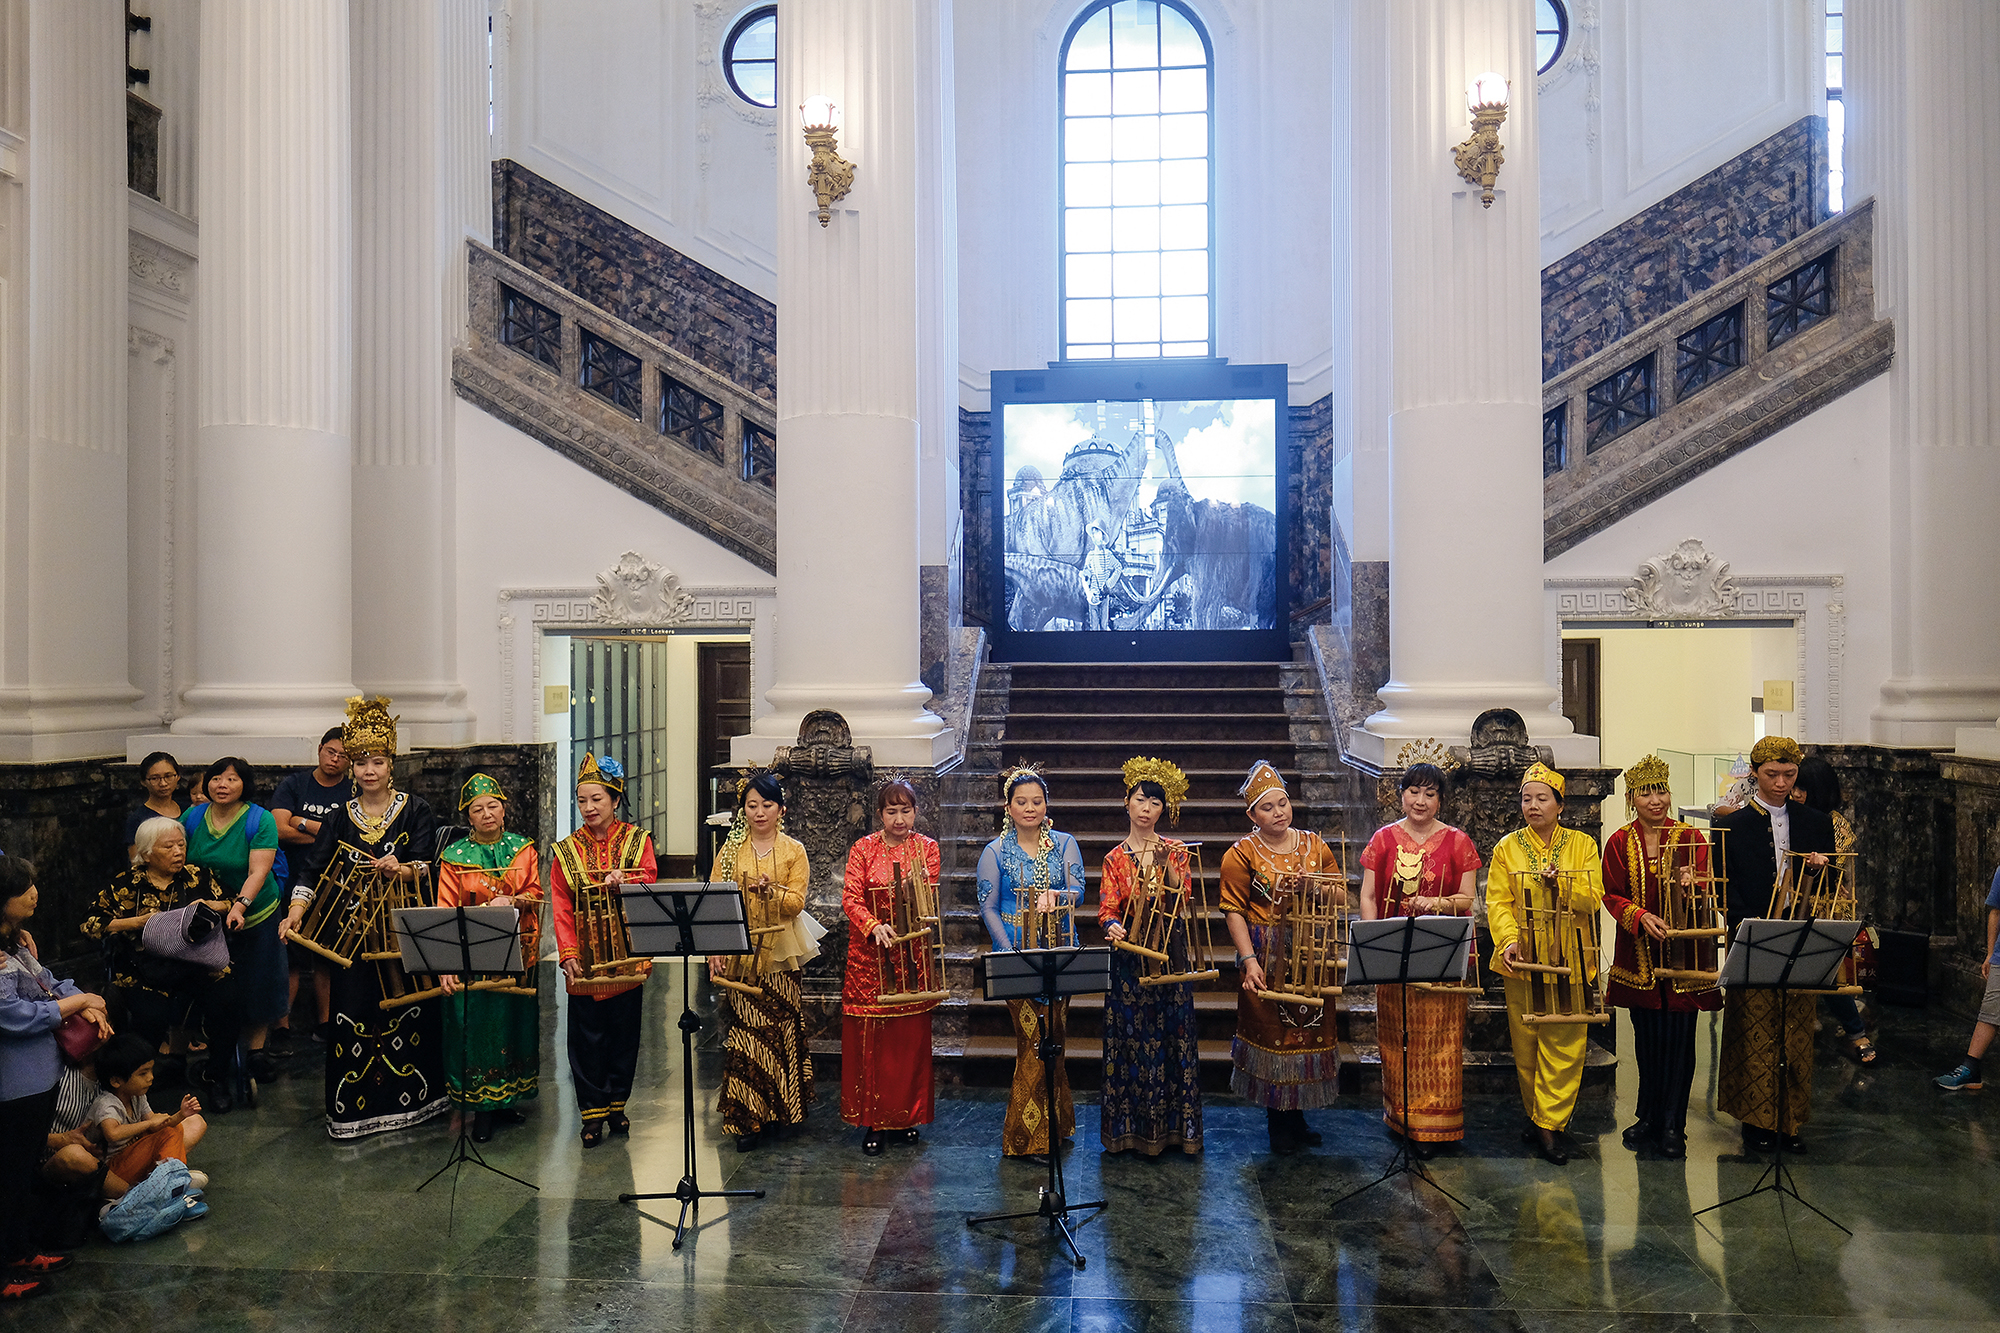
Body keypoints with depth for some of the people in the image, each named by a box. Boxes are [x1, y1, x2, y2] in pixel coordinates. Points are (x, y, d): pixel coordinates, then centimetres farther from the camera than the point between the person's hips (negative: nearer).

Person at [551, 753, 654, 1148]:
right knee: (587, 1036, 3)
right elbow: (562, 908, 0)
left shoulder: (637, 840, 3)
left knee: (624, 1031, 8)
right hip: (585, 961, 0)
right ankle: (593, 1110, 13)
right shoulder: (566, 850, 5)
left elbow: (649, 878, -13)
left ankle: (617, 1103, 23)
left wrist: (623, 879, -35)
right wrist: (568, 954, -11)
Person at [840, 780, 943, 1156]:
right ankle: (874, 1122, 8)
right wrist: (874, 926, -24)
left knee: (911, 1036, 5)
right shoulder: (863, 849, 1)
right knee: (871, 1038, -1)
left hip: (913, 953, 1)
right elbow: (850, 898, -7)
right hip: (869, 953, -1)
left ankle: (905, 1117, 19)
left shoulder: (926, 848, 5)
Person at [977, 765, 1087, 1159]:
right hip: (1016, 954, -3)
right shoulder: (995, 852, 1)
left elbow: (1077, 890, -4)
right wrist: (1011, 955, -12)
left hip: (1060, 952, 3)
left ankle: (1051, 1127, 23)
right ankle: (1031, 1137, 3)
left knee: (1055, 1035, 8)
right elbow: (988, 909, -2)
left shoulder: (1064, 844, 7)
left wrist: (1055, 897, -27)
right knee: (1033, 1038, -6)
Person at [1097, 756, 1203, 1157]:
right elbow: (1108, 906, -3)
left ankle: (1172, 1124, 12)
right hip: (1130, 955, 0)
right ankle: (1133, 1127, 10)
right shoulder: (1115, 858, 6)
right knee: (1132, 1034, 0)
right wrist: (1112, 925, -25)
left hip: (1171, 955, 0)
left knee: (1172, 1032, 1)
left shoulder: (1175, 851, 5)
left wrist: (1170, 869, -20)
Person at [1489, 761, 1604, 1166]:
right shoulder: (1507, 847, 5)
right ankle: (1539, 1117, 21)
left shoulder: (1583, 845, 5)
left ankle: (1549, 1123, 3)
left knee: (1564, 1042, -4)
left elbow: (1593, 898, -1)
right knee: (1526, 1042, 6)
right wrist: (1509, 940, -17)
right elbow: (1497, 901, -1)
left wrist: (1562, 884, -19)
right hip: (1522, 959, 1)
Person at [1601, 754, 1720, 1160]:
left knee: (1678, 1039, 0)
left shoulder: (1690, 838, 1)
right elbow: (1611, 896, 0)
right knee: (1646, 1039, 10)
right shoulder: (1620, 843, 3)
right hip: (1640, 954, 1)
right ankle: (1650, 1116, 24)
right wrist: (1641, 917, -18)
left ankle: (1672, 1125, 12)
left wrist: (1692, 883, -24)